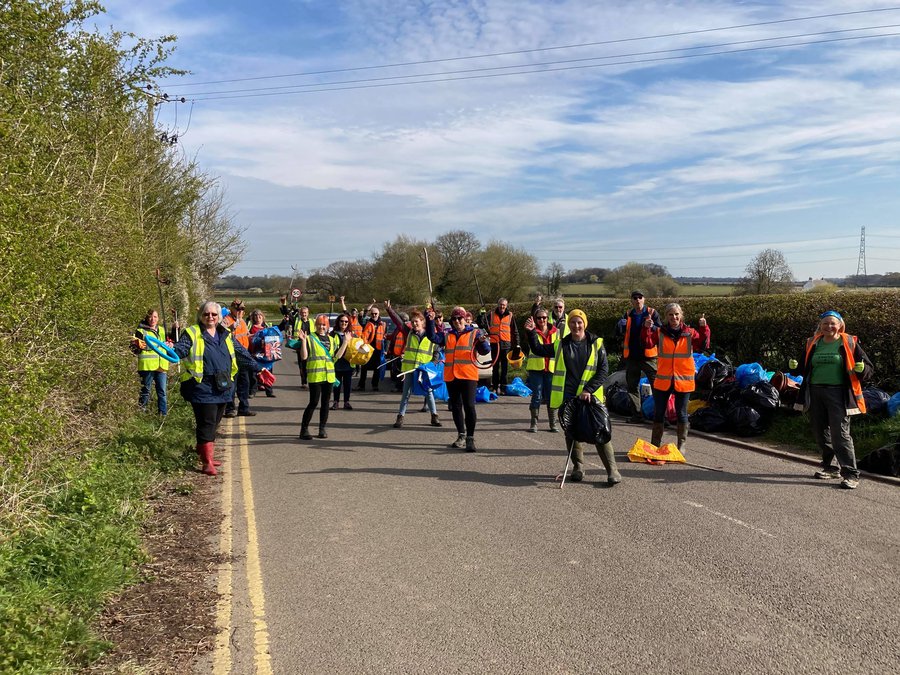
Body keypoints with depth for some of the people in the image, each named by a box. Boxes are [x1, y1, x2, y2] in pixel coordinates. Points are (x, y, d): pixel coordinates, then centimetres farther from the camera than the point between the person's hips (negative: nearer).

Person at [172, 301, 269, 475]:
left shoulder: (226, 335, 15)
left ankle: (204, 453, 26)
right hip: (203, 387, -6)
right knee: (206, 423, -7)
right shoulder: (192, 333, -1)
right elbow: (181, 349, -15)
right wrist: (171, 350, -38)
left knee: (214, 423, 12)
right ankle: (207, 462, -2)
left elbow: (242, 354, 21)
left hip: (222, 387, 6)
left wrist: (259, 369, 21)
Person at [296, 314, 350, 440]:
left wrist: (345, 342, 6)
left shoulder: (332, 339, 15)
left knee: (325, 402, 8)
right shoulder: (310, 338, 0)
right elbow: (304, 356, -9)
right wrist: (303, 340, -18)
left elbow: (337, 356, 7)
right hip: (315, 376, -5)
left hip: (329, 376, 5)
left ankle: (322, 428, 18)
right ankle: (304, 429, 0)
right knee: (314, 402, -7)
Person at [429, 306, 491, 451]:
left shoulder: (475, 333, 4)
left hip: (468, 376, -5)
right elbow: (434, 337, 0)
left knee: (469, 406, -9)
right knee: (455, 407, 13)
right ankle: (461, 436, 26)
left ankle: (470, 438, -3)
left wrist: (483, 342, -26)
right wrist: (430, 321, -11)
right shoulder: (447, 335, 14)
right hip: (450, 376, 5)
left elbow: (484, 351, -4)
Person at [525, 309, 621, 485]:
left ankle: (612, 470, 3)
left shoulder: (596, 344, 1)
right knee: (571, 433, 9)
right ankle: (578, 467, 24)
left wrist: (589, 390, -14)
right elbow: (539, 350, 19)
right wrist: (531, 333, 3)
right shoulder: (561, 345, 9)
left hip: (590, 397, -3)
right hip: (567, 398, 3)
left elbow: (603, 370, -3)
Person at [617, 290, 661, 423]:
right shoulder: (627, 315, 10)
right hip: (632, 356, 4)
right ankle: (637, 414, 18)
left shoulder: (652, 313, 0)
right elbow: (619, 333, 9)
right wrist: (620, 326, -13)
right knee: (631, 386, 9)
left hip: (648, 355, -4)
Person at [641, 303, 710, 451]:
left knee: (681, 413, 9)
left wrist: (703, 328, -22)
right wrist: (646, 329, -27)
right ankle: (655, 444, 21)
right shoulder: (659, 332, 0)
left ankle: (681, 444, 23)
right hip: (663, 380, 1)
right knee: (659, 413, 8)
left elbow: (703, 345, -11)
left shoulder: (689, 333, 0)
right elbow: (647, 344, -13)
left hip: (683, 380, 0)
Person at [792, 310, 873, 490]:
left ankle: (851, 474, -5)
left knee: (840, 434, -10)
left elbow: (869, 369, 2)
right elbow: (806, 369, 21)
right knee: (820, 433, 12)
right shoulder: (813, 344, 11)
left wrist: (862, 369, -21)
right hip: (815, 393, 5)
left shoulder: (849, 343, 0)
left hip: (838, 393, -5)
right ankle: (830, 467, 28)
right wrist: (796, 367, 0)